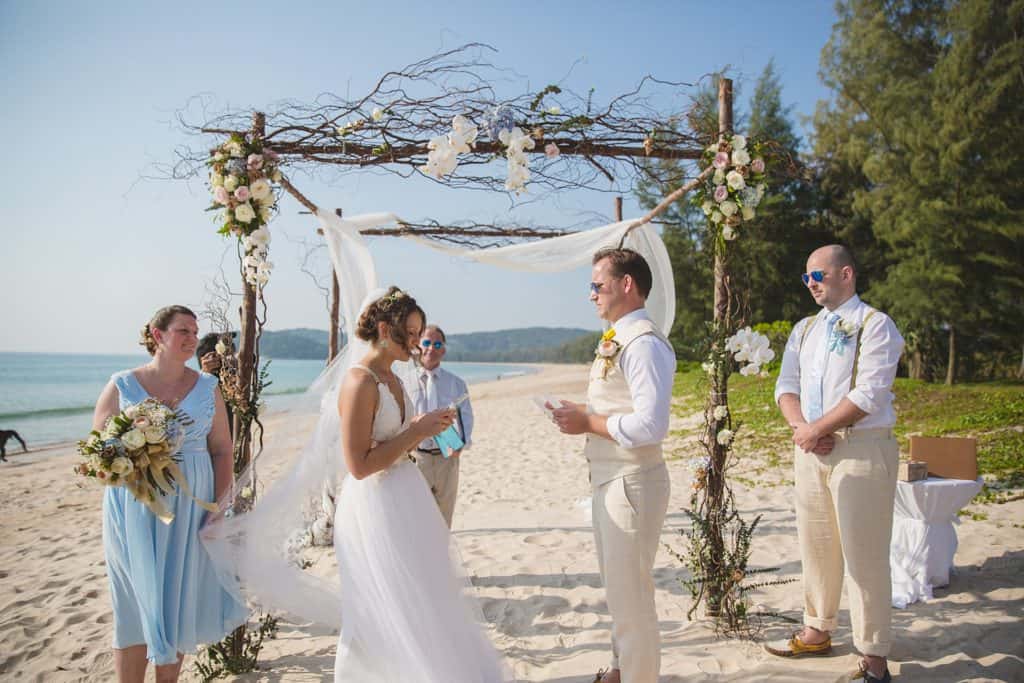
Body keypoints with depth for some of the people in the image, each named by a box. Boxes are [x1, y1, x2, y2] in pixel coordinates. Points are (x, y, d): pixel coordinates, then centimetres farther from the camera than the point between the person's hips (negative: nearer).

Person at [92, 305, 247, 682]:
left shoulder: (207, 387, 3)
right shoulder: (122, 385, -2)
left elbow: (222, 451, 2)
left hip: (190, 510, 2)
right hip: (134, 510, -1)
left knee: (178, 602, 10)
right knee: (137, 607, 6)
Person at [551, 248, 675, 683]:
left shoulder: (644, 344, -20)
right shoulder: (615, 341, 11)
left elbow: (650, 425, -29)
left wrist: (588, 422, -20)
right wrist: (580, 413, 3)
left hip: (631, 483, -10)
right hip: (608, 480, 10)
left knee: (630, 592, 4)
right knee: (617, 586, 24)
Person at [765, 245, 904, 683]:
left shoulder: (875, 325, -6)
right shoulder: (804, 330, 15)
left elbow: (869, 394, -16)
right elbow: (786, 387, 9)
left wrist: (817, 429, -13)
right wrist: (801, 427, -9)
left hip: (862, 448, -6)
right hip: (810, 448, 6)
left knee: (864, 555, -2)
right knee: (815, 547, 14)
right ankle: (817, 631, 30)